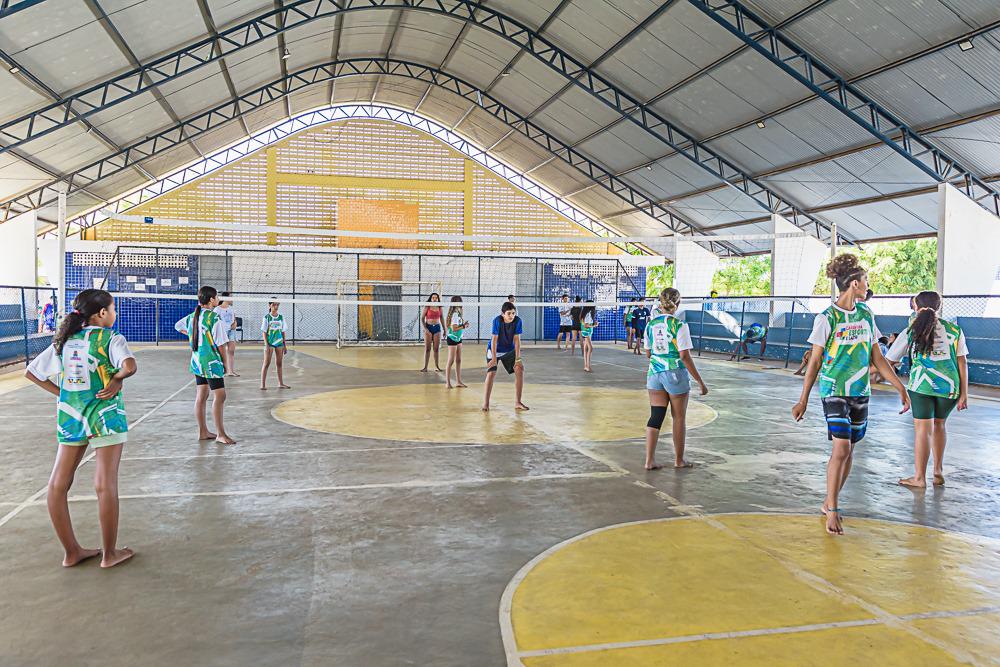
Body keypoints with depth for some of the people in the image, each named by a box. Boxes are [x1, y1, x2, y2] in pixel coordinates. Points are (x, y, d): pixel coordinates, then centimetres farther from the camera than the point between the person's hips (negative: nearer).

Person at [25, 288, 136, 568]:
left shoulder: (64, 340, 10)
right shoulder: (111, 339, -7)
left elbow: (31, 372, 14)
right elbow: (129, 366, -26)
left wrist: (62, 393, 14)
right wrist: (117, 378, -7)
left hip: (70, 416, 5)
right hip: (105, 414, -5)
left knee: (58, 485, 13)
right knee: (106, 485, 1)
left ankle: (71, 552, 20)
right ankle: (109, 553, 11)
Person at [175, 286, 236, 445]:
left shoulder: (192, 316, 7)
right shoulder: (214, 318, -16)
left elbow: (178, 326, 27)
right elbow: (220, 344, -14)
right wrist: (225, 363, -4)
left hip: (197, 362, 8)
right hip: (211, 362, -8)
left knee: (201, 396, 13)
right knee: (219, 396, -4)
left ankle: (203, 432, 21)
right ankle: (220, 434, -2)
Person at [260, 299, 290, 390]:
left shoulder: (281, 317, 6)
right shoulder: (266, 317, -4)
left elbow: (283, 332, 10)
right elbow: (264, 332, -4)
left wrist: (284, 345, 9)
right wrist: (266, 344, -13)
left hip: (279, 342, 4)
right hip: (269, 343, -4)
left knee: (279, 363, 10)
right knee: (266, 363, -3)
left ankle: (281, 383, 17)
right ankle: (263, 384, -2)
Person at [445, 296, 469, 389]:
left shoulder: (459, 313, 8)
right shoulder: (455, 314, -19)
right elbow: (454, 328, -23)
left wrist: (464, 325, -2)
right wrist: (464, 326, -15)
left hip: (458, 339, 9)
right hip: (452, 339, -9)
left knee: (458, 360, 11)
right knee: (451, 361, -4)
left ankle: (458, 381, 18)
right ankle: (448, 382, 2)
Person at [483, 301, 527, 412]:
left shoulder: (517, 321, -18)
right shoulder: (497, 320, -25)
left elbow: (517, 340, -15)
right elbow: (494, 340, -24)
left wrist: (517, 358, -18)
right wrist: (494, 358, -26)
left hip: (509, 350, 3)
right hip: (494, 350, -3)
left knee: (520, 368, -8)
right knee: (491, 373, -15)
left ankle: (517, 402, 1)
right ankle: (485, 403, -2)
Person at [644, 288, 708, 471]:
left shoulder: (650, 324, 3)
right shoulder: (679, 325, -13)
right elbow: (685, 356, -15)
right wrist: (700, 382, -9)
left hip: (654, 373, 4)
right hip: (676, 374, -4)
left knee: (655, 416, 8)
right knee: (679, 418, 11)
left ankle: (649, 460, 5)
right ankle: (679, 460, 23)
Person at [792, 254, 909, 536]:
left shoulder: (866, 315, 7)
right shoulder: (826, 319, -10)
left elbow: (877, 357, 12)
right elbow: (815, 362, -5)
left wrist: (900, 387, 8)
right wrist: (803, 400, -5)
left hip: (860, 391, 6)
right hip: (834, 391, -6)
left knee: (849, 449, 9)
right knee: (841, 449, -14)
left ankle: (829, 502, 24)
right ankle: (832, 512, -4)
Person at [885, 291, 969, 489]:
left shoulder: (911, 332, 5)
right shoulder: (955, 330, 9)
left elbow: (889, 360, 8)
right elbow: (962, 362, 5)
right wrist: (964, 394, 7)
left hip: (922, 384, -3)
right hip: (950, 385, 3)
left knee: (923, 429, 1)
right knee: (939, 424, 21)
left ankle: (919, 478, 5)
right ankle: (938, 471, 27)